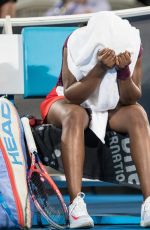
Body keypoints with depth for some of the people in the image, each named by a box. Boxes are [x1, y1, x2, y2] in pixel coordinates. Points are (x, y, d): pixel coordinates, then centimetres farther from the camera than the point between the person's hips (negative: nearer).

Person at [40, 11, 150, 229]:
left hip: (112, 108, 2)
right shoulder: (75, 42, -25)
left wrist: (124, 70, -37)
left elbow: (130, 99, -17)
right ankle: (76, 204, -47)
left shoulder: (132, 44, -19)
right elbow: (71, 96, -29)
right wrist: (100, 69, -43)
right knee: (75, 116, -37)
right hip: (70, 102, -2)